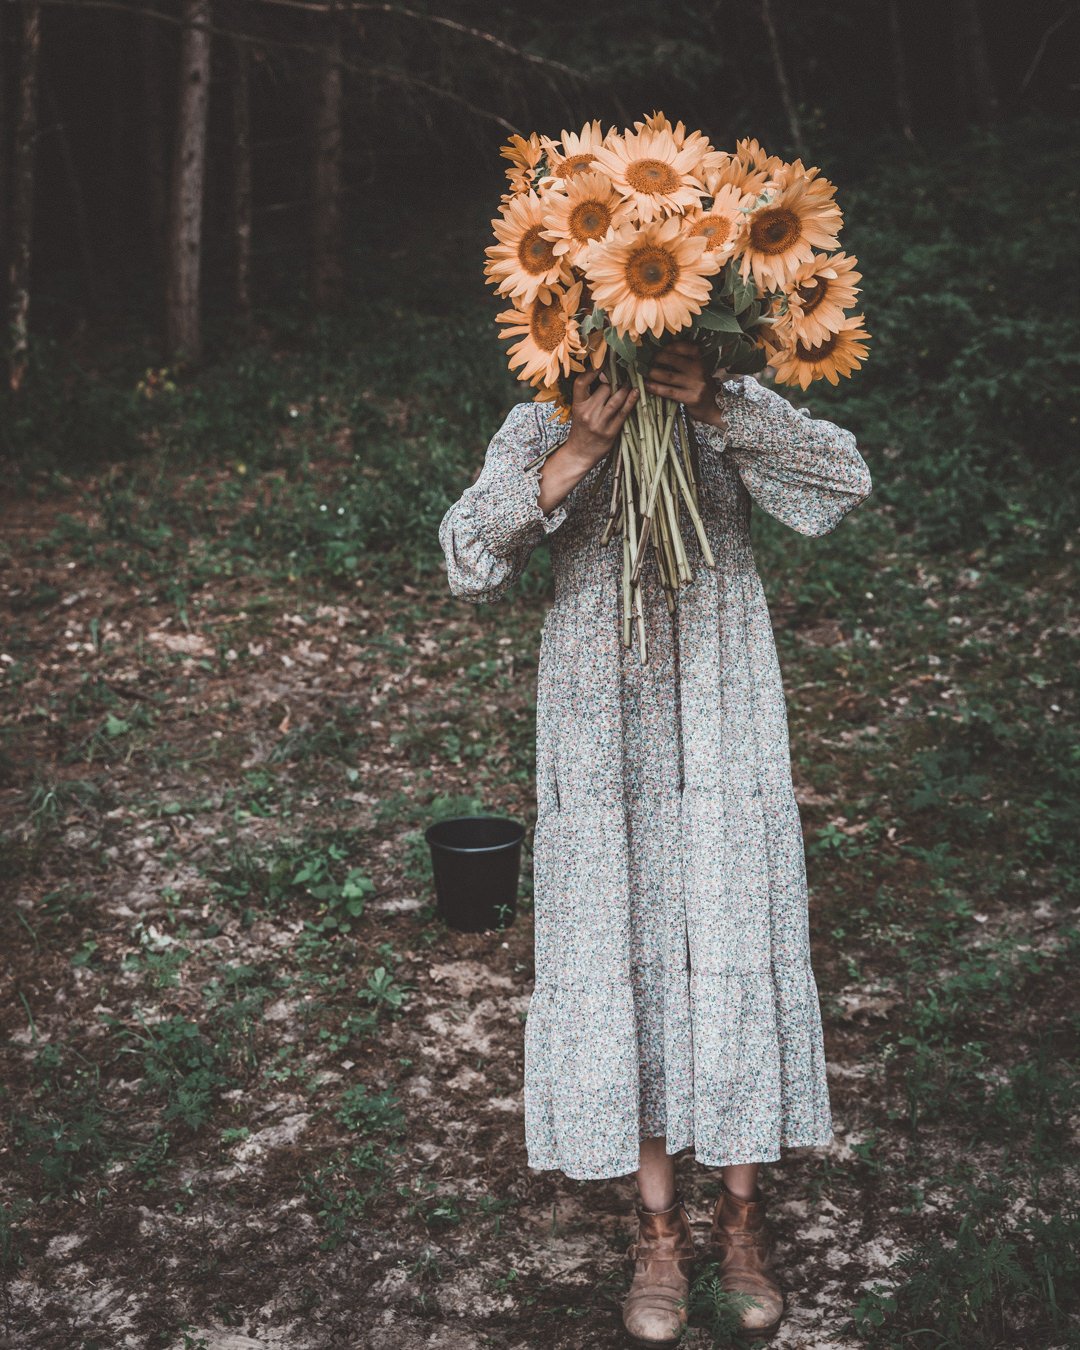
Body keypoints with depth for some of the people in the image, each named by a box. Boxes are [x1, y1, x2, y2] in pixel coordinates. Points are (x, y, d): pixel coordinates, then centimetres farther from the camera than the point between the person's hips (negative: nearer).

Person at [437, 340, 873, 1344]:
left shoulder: (737, 417, 1)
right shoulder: (539, 429, 1)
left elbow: (843, 480, -16)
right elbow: (469, 561, -13)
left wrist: (721, 410, -29)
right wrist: (573, 456, -26)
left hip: (725, 745, 0)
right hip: (602, 756, 0)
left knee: (737, 967, 5)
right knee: (618, 974, 5)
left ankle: (741, 1214, 24)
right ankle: (658, 1226, 22)